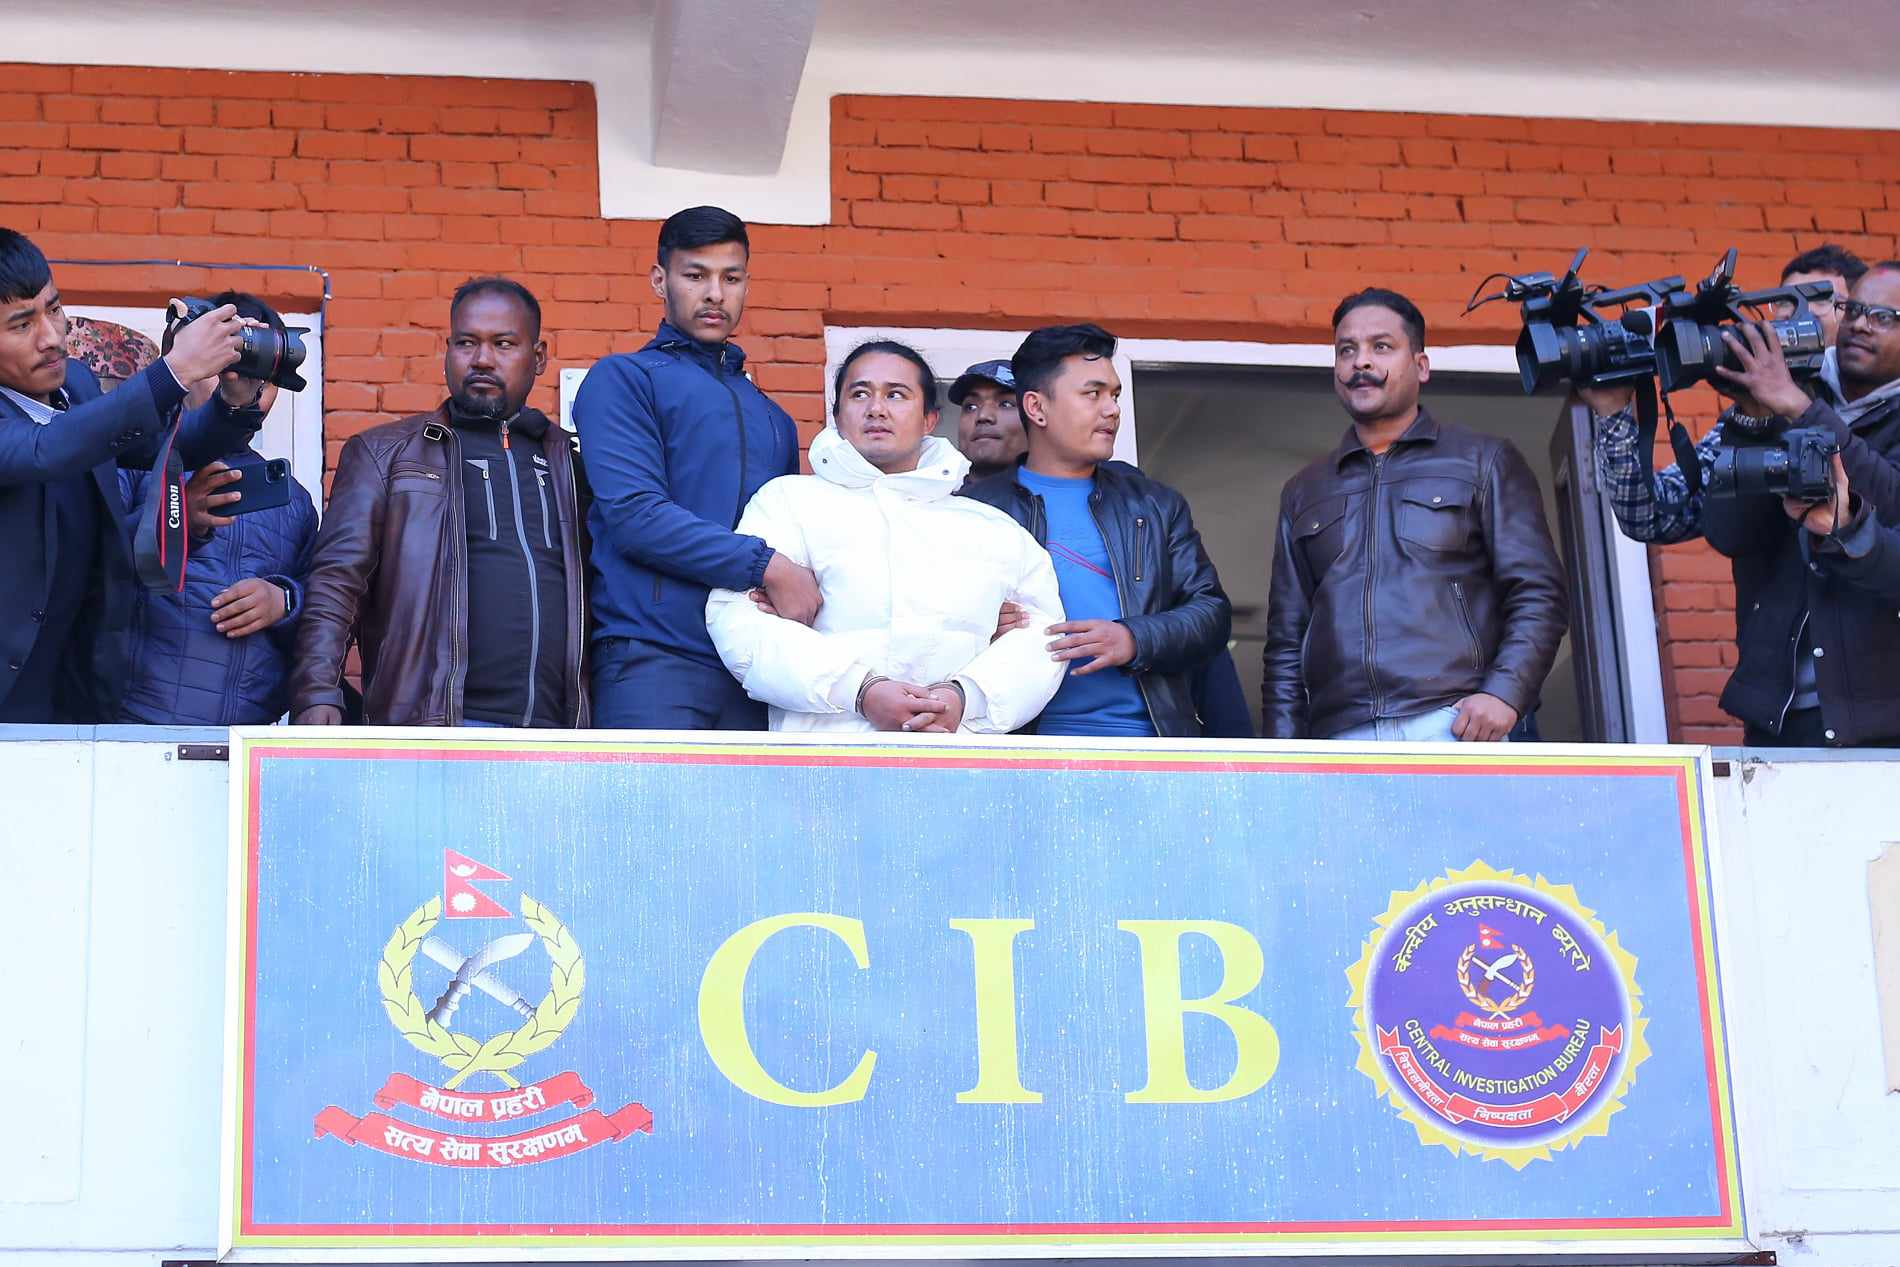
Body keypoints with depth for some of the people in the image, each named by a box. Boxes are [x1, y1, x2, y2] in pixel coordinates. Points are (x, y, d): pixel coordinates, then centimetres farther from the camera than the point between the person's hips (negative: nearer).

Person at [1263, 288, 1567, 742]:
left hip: (1457, 729, -3)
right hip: (1342, 742, 3)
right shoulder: (1304, 493, 24)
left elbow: (1536, 595, 5)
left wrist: (1503, 691, -12)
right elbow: (1286, 643, 22)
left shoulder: (1484, 462, 13)